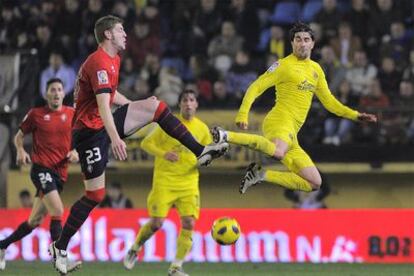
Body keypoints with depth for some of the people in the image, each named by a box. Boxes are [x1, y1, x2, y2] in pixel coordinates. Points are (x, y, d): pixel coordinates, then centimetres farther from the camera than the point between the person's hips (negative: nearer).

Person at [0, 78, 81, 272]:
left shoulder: (72, 114, 9)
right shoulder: (36, 114, 2)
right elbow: (19, 136, 13)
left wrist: (76, 152, -2)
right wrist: (20, 151, -7)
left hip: (60, 174, 5)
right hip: (41, 168, -5)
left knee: (34, 221, 10)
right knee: (57, 211, -24)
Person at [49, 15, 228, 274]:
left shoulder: (114, 59, 12)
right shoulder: (99, 62, -20)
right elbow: (103, 103, -32)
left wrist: (136, 107, 30)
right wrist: (115, 138, -42)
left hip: (105, 124, 9)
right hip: (90, 129, -9)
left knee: (156, 105, -2)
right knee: (95, 194, -7)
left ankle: (200, 151, -6)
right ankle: (60, 247, 2)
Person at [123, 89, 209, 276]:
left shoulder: (202, 128, 6)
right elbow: (146, 143, -1)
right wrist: (164, 154, -18)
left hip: (189, 182, 3)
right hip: (164, 180, -3)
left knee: (189, 223, -10)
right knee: (157, 222, -8)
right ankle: (134, 250, 20)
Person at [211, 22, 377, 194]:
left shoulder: (316, 70, 20)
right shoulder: (284, 65, -1)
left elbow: (329, 101, 28)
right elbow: (256, 88, -4)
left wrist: (356, 116, 21)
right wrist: (243, 114, -16)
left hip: (291, 134, 8)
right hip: (279, 122, -8)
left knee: (314, 183, 5)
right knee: (278, 153, -44)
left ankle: (261, 175, 5)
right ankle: (226, 136, -36)